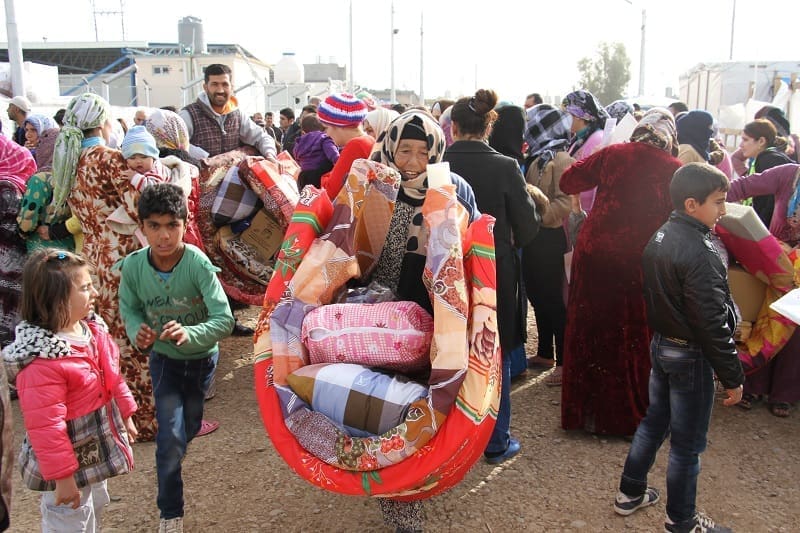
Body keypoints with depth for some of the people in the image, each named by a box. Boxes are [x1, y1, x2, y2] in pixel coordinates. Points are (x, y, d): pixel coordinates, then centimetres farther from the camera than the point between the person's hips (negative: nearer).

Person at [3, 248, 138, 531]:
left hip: (98, 451, 9)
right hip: (69, 463, -9)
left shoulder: (92, 329, -5)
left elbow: (112, 378, 10)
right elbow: (45, 426, -29)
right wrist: (62, 477, -24)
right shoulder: (41, 362, -32)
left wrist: (125, 415, 18)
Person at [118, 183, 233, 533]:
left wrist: (189, 334, -50)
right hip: (164, 359, 0)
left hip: (202, 358, 0)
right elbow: (129, 309, -4)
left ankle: (172, 456, 59)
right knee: (170, 437, -8)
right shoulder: (133, 266, -22)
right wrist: (137, 333, -26)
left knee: (189, 428, 23)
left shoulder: (199, 264, -31)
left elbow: (224, 320, -32)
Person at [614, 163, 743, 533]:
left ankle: (630, 494, 34)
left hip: (660, 345, 9)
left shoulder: (660, 238, 3)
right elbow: (712, 322, -23)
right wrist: (732, 376, -15)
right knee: (687, 443, 6)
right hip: (691, 355, -8)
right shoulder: (699, 252, -24)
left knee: (653, 422, 22)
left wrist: (662, 334, 20)